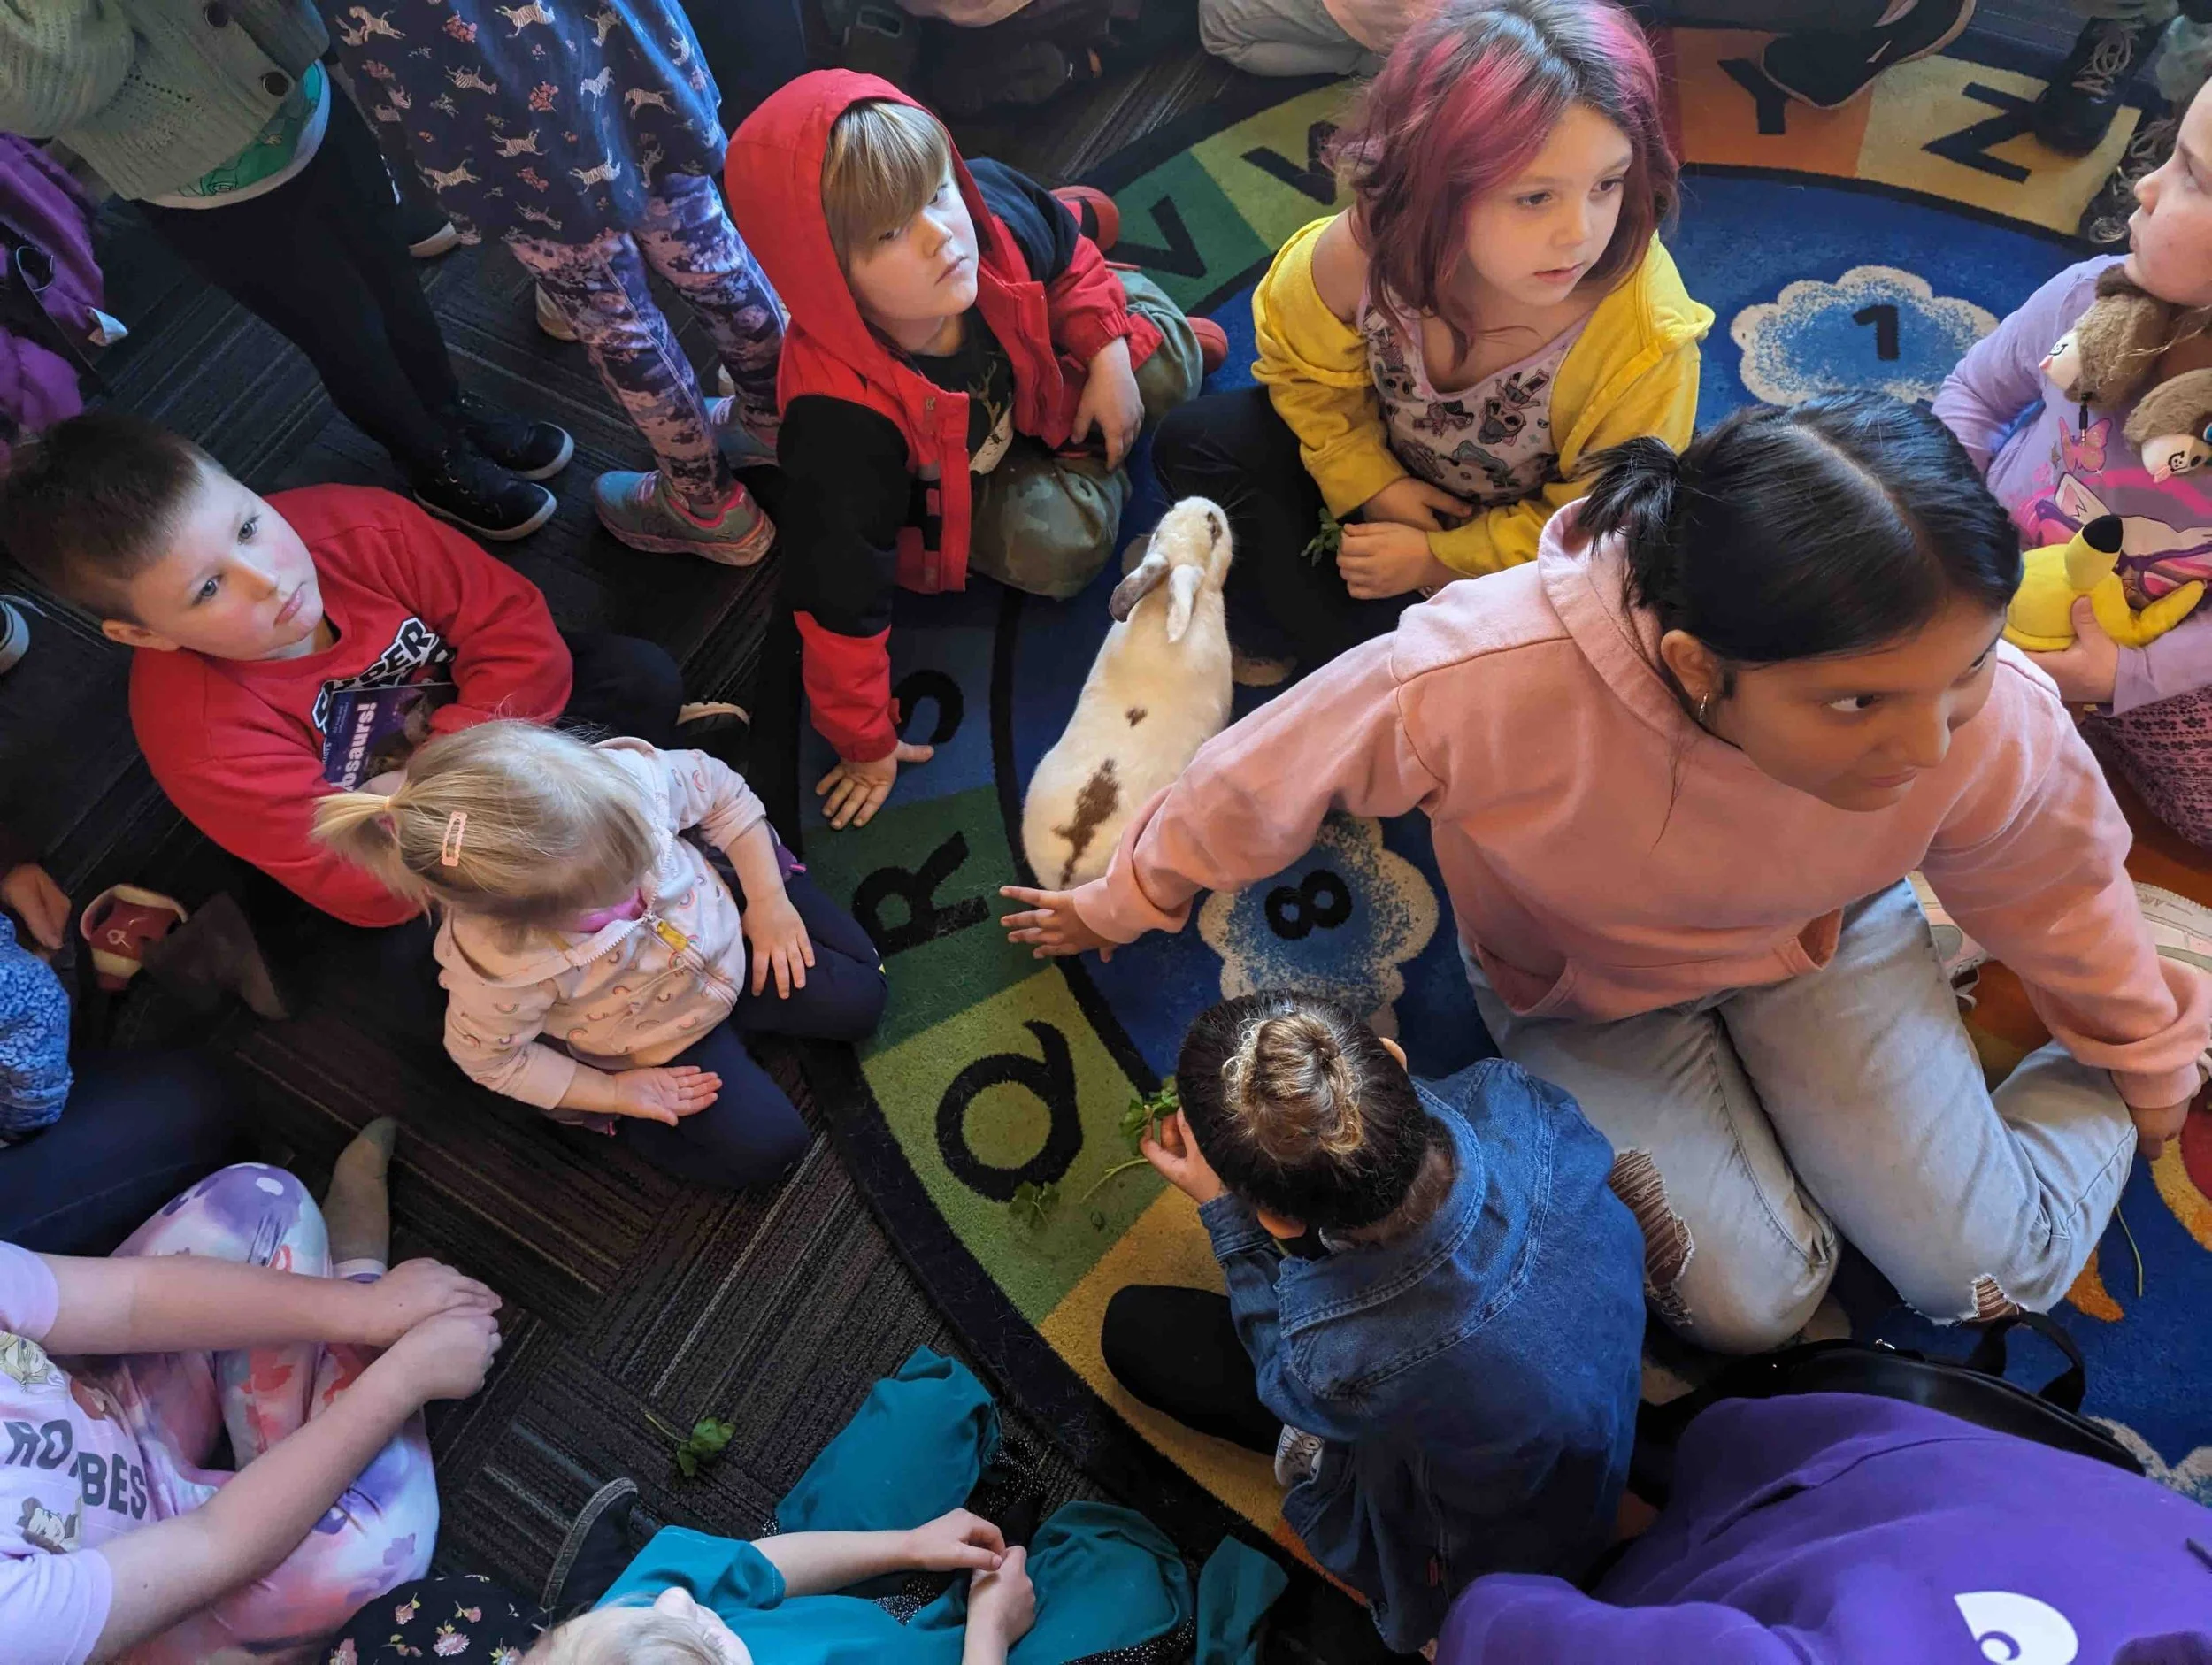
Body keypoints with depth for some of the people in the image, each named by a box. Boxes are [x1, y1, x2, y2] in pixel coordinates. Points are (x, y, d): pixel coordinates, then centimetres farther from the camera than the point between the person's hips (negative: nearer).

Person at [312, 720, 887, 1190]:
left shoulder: (629, 775, -37)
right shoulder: (499, 965, -40)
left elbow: (722, 792, -13)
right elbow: (489, 1059, -17)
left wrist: (770, 899, -9)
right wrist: (613, 1094, -12)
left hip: (724, 936, 3)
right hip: (659, 1048, -3)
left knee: (858, 999, 9)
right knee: (763, 1146, -7)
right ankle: (614, 1119, 16)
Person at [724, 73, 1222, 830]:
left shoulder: (994, 208, -32)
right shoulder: (842, 418, -45)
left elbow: (1068, 258, -5)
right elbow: (841, 598, -34)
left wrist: (1107, 354, -13)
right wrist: (865, 741, -24)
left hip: (1029, 391, 4)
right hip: (939, 498, -4)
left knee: (1167, 367, -7)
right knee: (1060, 544, -22)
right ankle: (1084, 458, 12)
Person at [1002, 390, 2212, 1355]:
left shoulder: (1997, 718, -32)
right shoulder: (1491, 679, -44)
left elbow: (2064, 900, -7)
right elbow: (1268, 780, -24)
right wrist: (1122, 905, -5)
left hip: (1824, 937, 2)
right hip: (1582, 979, -1)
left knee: (1986, 1275, -1)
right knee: (1748, 1302, -9)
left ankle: (2082, 1089, 28)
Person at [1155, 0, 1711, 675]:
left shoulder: (1648, 337, -37)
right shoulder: (1359, 253, -32)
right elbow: (1307, 371, -8)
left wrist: (1437, 560, -20)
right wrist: (1371, 484, -17)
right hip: (1392, 471, 3)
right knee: (1196, 444, -10)